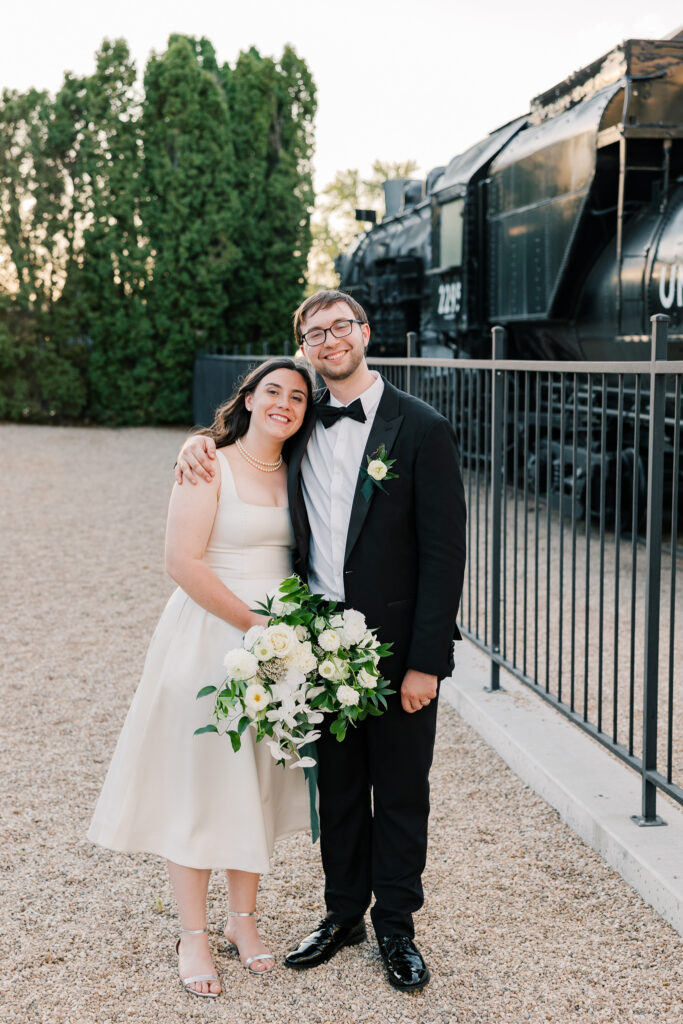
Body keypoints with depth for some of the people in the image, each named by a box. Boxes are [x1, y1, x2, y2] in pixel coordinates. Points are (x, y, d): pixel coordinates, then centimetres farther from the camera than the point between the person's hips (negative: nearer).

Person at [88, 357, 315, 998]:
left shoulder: (295, 475, 9)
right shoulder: (210, 466, -9)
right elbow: (183, 561, -16)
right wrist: (253, 623, -16)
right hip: (210, 637, -6)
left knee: (259, 781, 14)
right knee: (198, 780, 2)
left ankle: (243, 919, 29)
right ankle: (193, 934, 16)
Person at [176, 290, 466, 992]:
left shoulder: (422, 430, -9)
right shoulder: (302, 424, 5)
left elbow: (444, 553, -11)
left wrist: (426, 663, -15)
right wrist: (200, 442, 0)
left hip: (397, 646, -4)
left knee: (400, 794, 10)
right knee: (337, 790, 16)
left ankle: (396, 927, 26)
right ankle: (343, 913, 33)